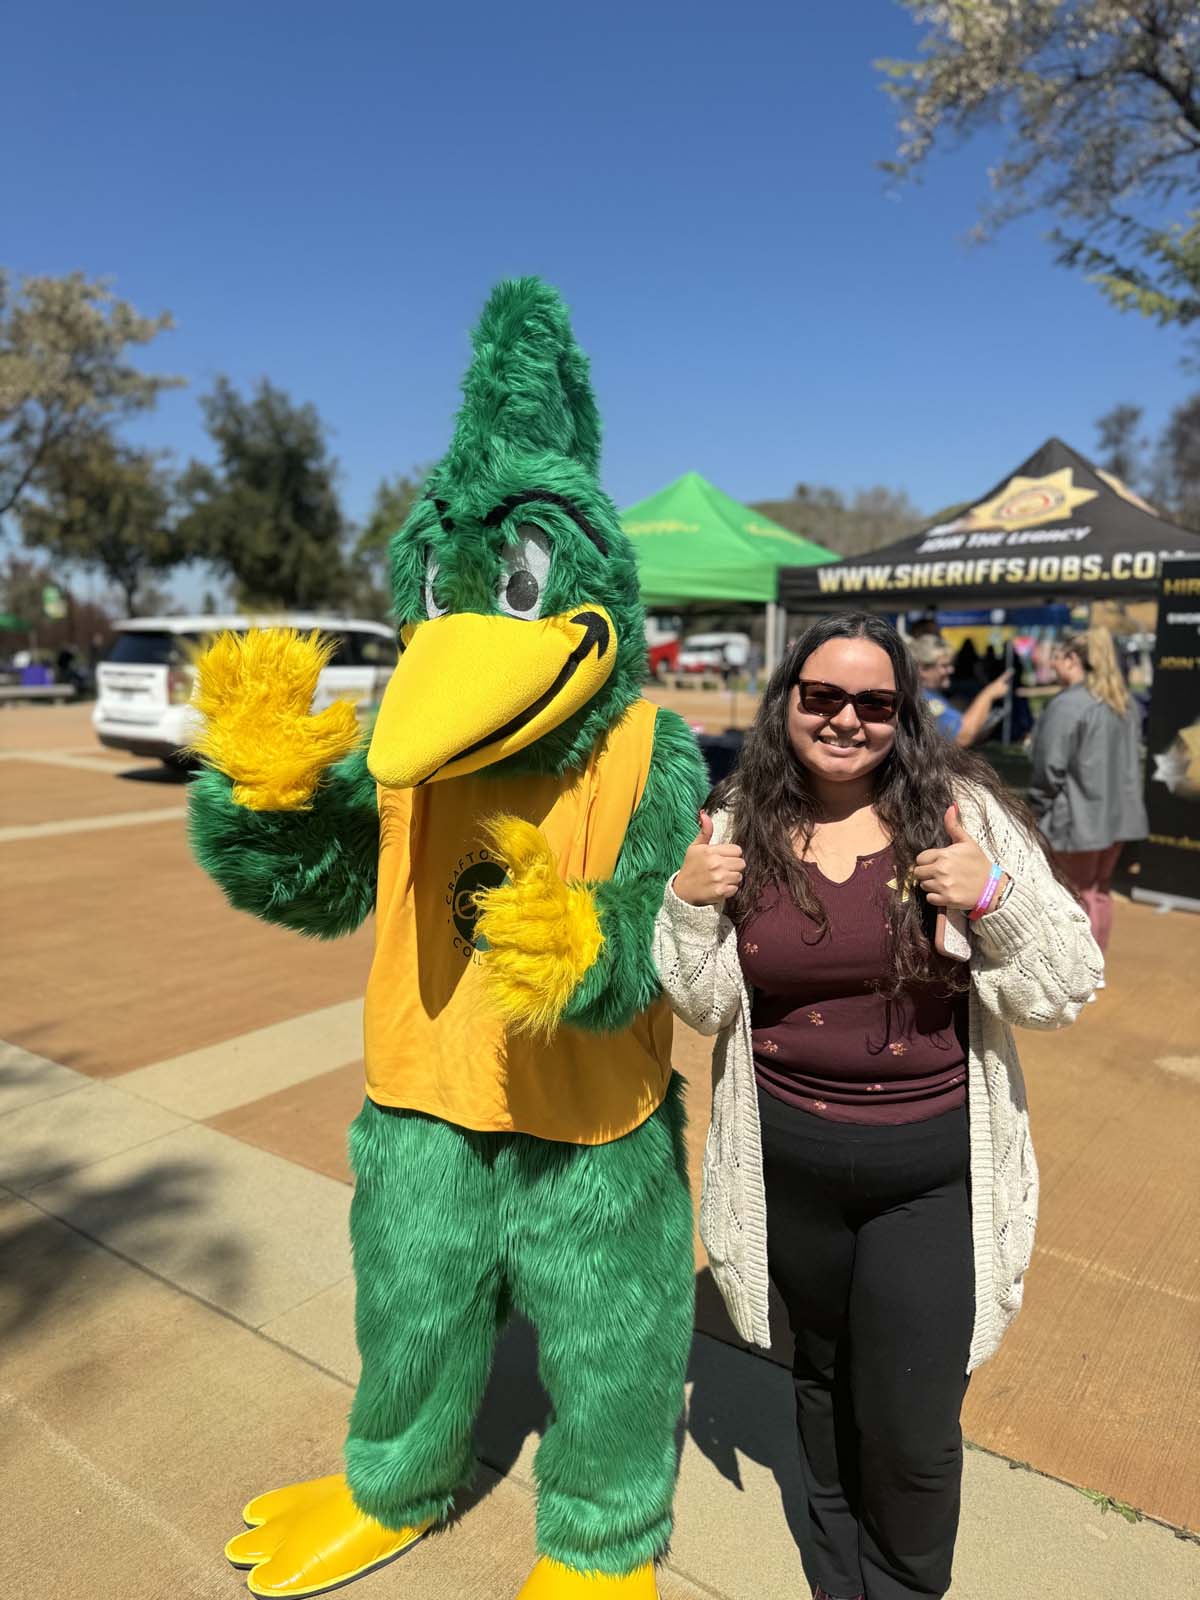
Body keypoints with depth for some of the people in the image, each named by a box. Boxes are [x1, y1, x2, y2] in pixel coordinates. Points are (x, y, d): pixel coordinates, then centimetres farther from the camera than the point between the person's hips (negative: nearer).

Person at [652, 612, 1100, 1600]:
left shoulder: (965, 813, -10)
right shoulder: (738, 828, -4)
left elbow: (1062, 994, -8)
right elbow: (705, 1008, -1)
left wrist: (996, 897, -24)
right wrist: (687, 904, -17)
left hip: (933, 1174, -2)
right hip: (788, 1168, 3)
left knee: (911, 1428, 7)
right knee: (824, 1378, 24)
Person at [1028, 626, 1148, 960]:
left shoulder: (1067, 704, -19)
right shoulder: (1125, 701, 8)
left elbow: (1050, 769, -18)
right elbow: (1133, 758, 15)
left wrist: (1037, 812, -6)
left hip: (1079, 817, -8)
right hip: (1117, 813, 8)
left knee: (1080, 895, 4)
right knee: (1100, 890, 19)